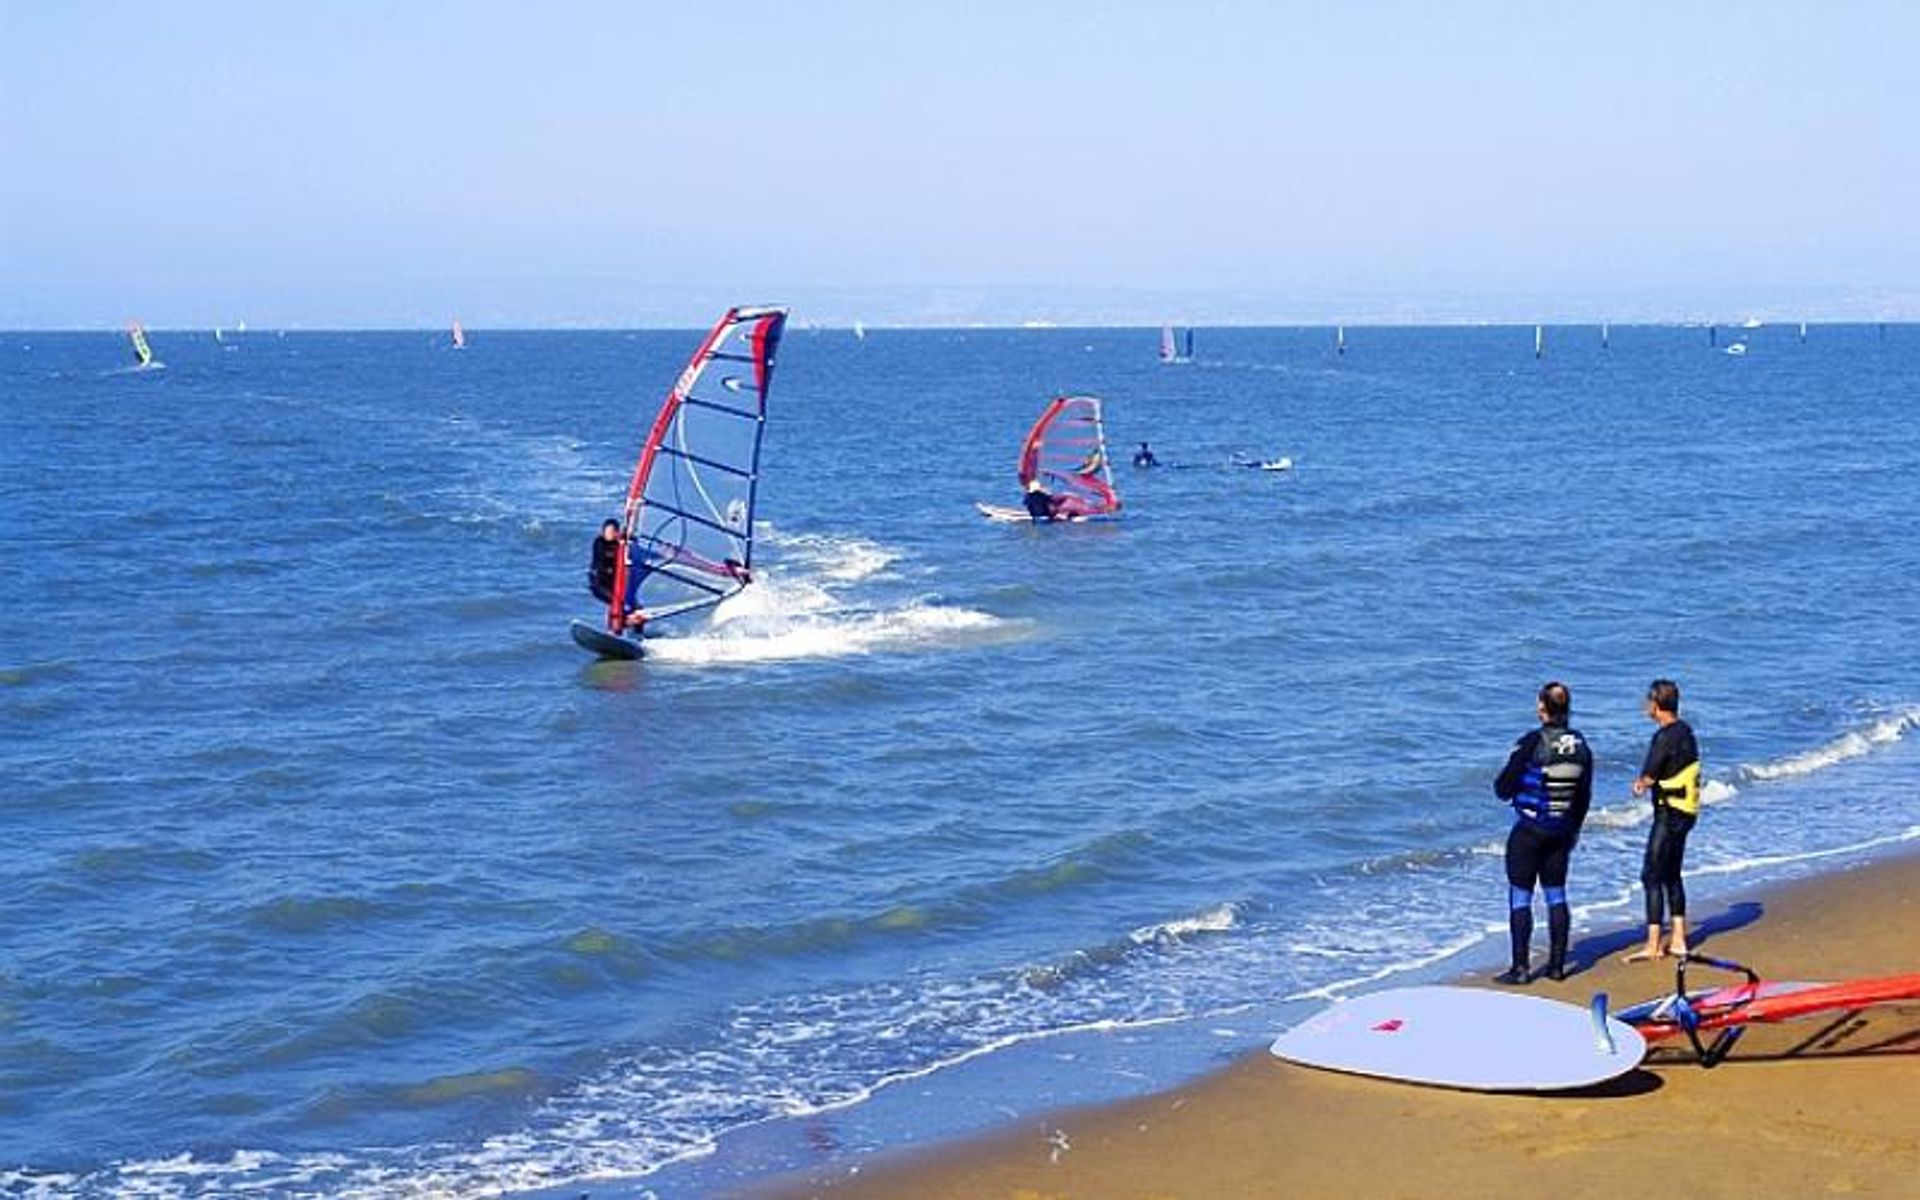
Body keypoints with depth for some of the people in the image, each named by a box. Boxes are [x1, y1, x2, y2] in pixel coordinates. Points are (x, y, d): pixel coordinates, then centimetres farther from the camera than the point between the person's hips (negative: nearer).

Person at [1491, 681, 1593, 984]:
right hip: (1561, 833, 6)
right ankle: (1557, 964, 16)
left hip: (1528, 831, -5)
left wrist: (1503, 787, 11)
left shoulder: (1531, 743, -17)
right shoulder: (1580, 745, 0)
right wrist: (1574, 829, 21)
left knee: (1520, 898, 1)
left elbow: (1504, 788, -13)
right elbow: (1585, 796, 9)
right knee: (1556, 896, 13)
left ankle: (1520, 967, 1)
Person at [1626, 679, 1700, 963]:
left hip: (1669, 813, -10)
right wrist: (1647, 781, 3)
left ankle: (1653, 945, -7)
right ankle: (1678, 939, 21)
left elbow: (1648, 777, -17)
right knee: (1671, 874, 18)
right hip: (1686, 811, 10)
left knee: (1652, 876, -6)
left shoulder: (1665, 736, -19)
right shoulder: (1685, 731, 11)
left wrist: (1642, 782, 6)